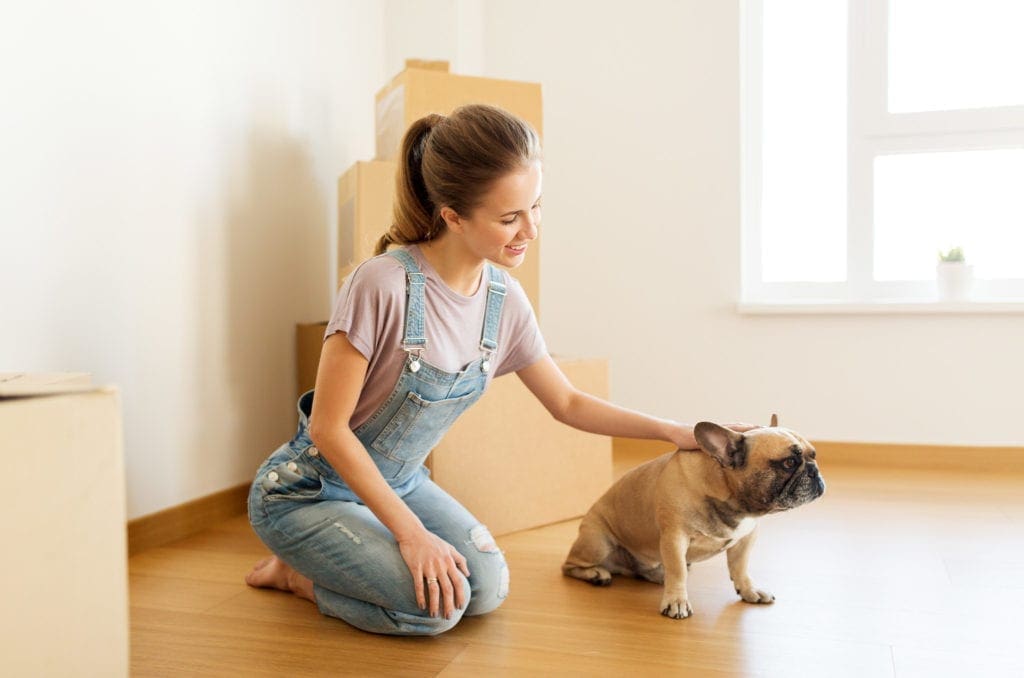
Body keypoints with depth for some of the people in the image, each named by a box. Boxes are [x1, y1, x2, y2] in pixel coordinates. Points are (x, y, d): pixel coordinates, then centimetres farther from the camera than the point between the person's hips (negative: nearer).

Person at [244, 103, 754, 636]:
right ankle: (296, 573, 5)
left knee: (488, 588, -11)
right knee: (434, 605, -23)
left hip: (399, 482, 7)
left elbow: (568, 404, 4)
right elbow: (329, 427, -23)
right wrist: (410, 532, -22)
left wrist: (675, 432, -5)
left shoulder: (505, 301, -9)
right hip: (309, 490, -6)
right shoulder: (383, 286, -30)